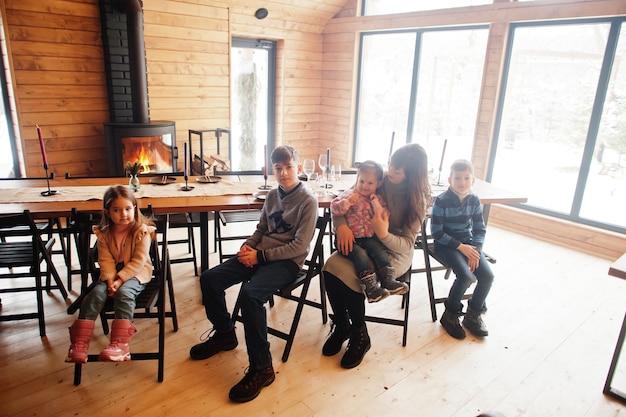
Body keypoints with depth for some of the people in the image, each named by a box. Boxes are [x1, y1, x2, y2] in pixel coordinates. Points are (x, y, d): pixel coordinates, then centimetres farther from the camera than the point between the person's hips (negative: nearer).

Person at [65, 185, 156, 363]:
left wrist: (120, 279, -24)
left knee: (124, 292, -32)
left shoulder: (142, 231, -12)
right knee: (96, 293, -22)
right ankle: (79, 342, -18)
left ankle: (119, 343, -33)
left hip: (136, 273, -4)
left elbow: (138, 260, -16)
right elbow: (106, 260, -2)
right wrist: (110, 279, -20)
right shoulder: (104, 233, 1)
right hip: (112, 274, 4)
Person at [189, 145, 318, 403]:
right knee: (209, 279, -5)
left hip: (287, 262, -7)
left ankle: (261, 367, -18)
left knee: (249, 293, -33)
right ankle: (224, 334, 19)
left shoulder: (308, 201, -11)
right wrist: (247, 246, -2)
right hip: (260, 254, 7)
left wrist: (260, 256, -18)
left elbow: (300, 246, -16)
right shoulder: (272, 195, 10)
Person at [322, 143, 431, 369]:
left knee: (350, 275, -29)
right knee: (331, 267, -26)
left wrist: (384, 234, -34)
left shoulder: (417, 199, -10)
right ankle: (341, 325, -1)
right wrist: (341, 225, -21)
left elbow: (407, 244, -13)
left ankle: (360, 335, -2)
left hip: (394, 252, -3)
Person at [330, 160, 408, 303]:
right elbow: (334, 208, -5)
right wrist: (348, 202, -18)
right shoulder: (349, 194, 7)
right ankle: (370, 286, -36)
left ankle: (389, 280, -26)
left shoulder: (378, 199, 15)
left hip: (370, 237, 3)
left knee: (380, 250, -23)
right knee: (360, 253, -28)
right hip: (351, 238, -3)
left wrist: (376, 204, -6)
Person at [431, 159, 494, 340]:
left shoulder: (474, 200, -1)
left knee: (487, 275, -13)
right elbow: (436, 232, -15)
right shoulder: (442, 200, -15)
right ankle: (450, 315, 0)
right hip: (446, 244, -5)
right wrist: (461, 247, -19)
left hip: (468, 243, 5)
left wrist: (475, 251, -11)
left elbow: (480, 229, 5)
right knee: (466, 276, -25)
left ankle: (473, 314, 12)